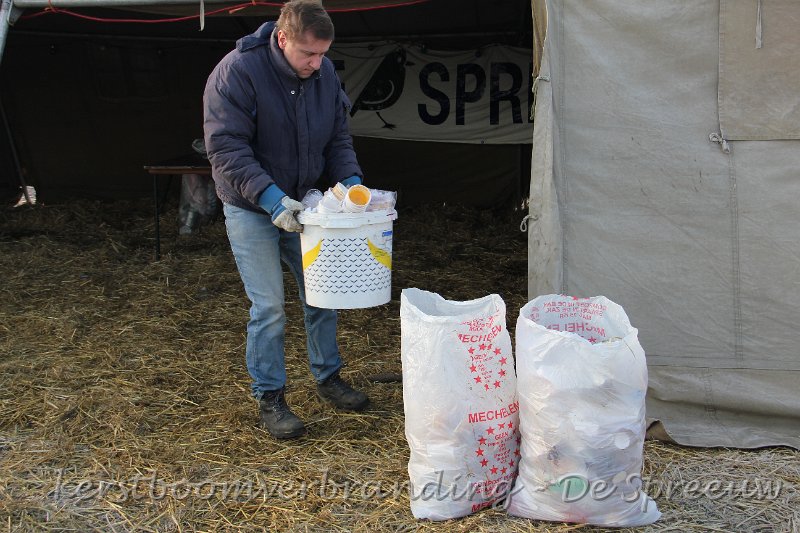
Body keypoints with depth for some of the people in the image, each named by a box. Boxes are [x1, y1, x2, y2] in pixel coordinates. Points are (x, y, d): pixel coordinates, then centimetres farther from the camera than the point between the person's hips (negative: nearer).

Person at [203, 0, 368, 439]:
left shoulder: (324, 73, -3)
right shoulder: (237, 71, -21)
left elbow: (338, 137, 6)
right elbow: (225, 147, -25)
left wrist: (350, 180, -12)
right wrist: (271, 198, -33)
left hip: (300, 204, 6)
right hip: (251, 209, -5)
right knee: (268, 307, -4)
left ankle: (327, 378, 31)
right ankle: (269, 398, 12)